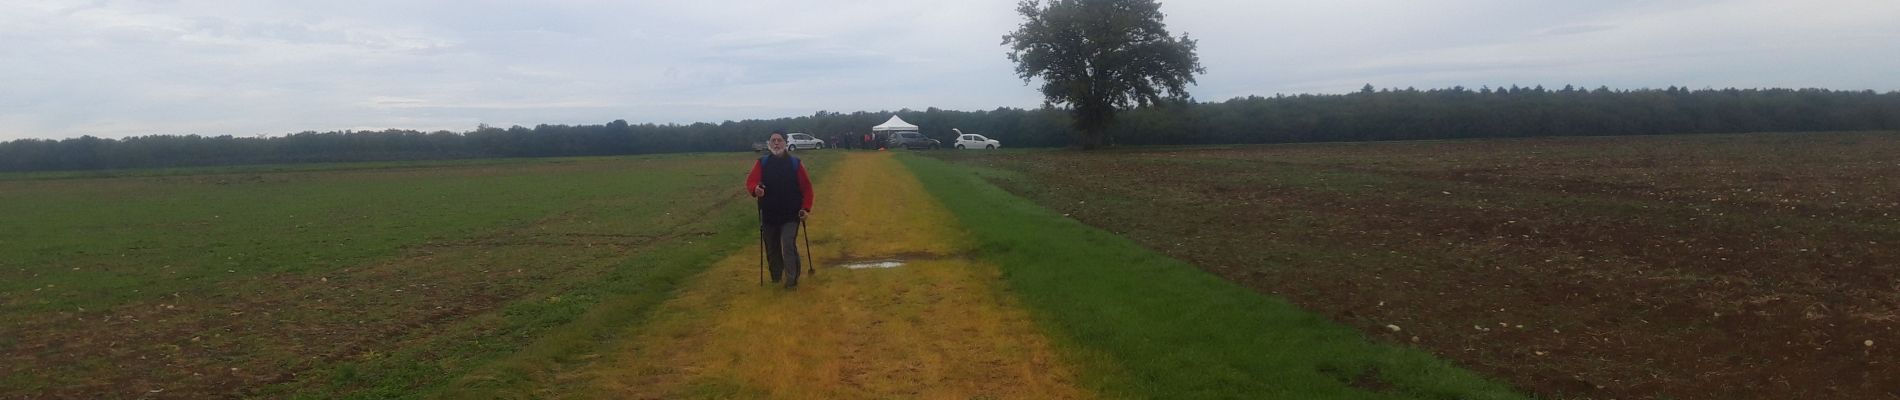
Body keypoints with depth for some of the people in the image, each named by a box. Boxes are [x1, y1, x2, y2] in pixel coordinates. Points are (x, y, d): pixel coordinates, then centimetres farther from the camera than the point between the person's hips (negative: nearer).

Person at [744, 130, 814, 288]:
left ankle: (792, 280, -7)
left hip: (790, 216, -2)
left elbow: (806, 187, 1)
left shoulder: (795, 163, 0)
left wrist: (806, 208, -8)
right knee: (772, 250, 12)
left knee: (788, 246, -15)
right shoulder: (762, 163, 2)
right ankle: (776, 279, 30)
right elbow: (750, 181, -9)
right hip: (768, 216, 2)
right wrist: (755, 189, -33)